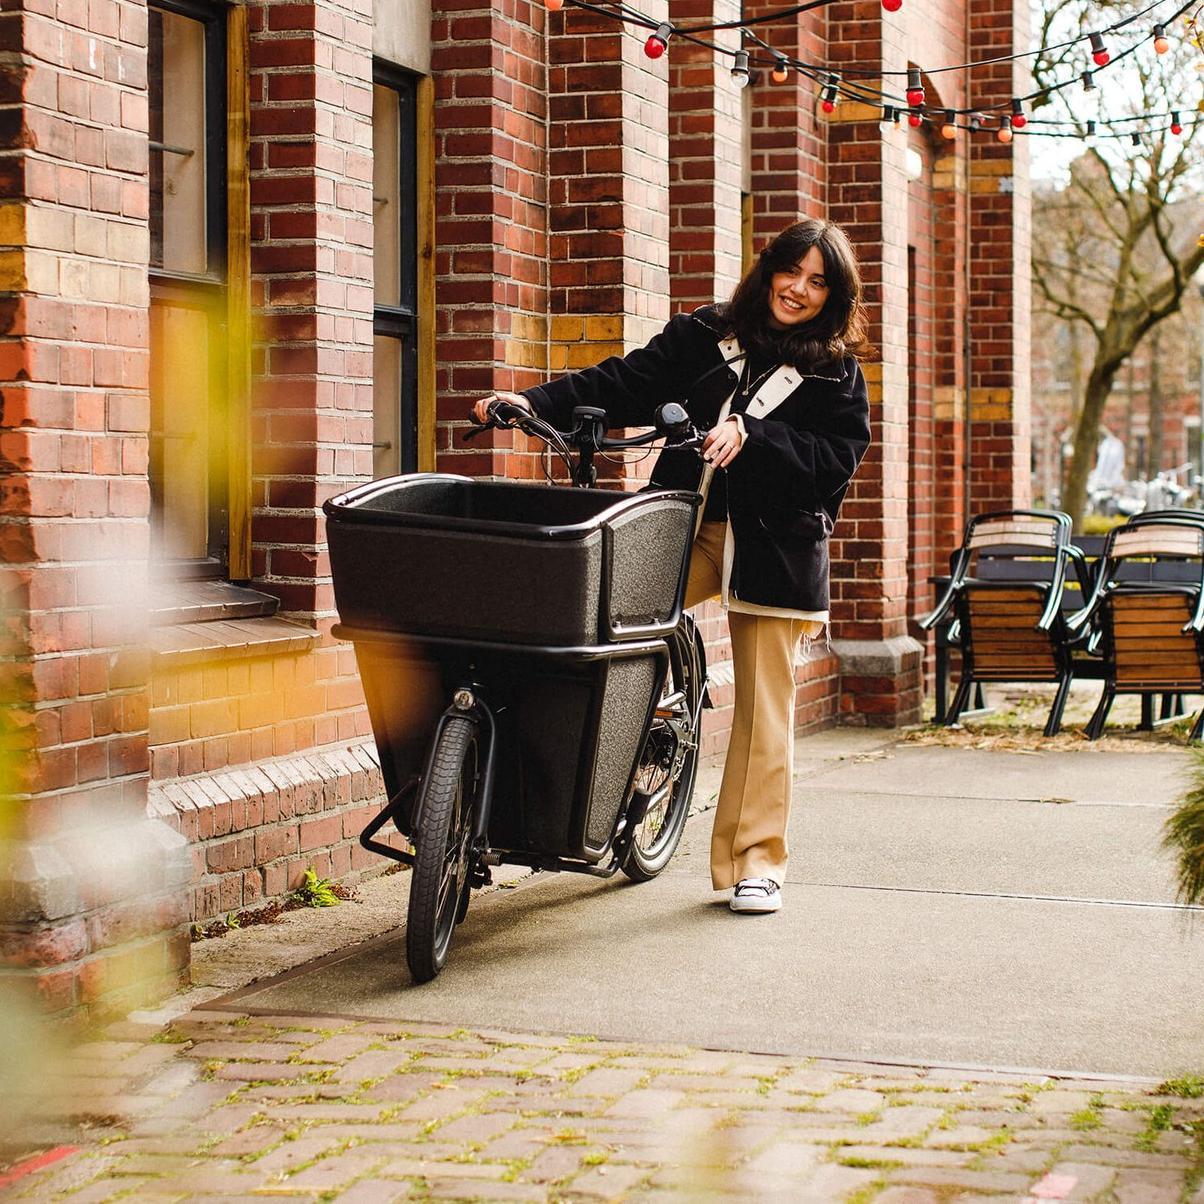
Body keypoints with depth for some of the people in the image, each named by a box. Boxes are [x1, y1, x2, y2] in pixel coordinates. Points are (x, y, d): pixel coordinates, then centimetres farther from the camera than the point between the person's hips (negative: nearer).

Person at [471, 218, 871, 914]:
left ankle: (756, 863, 12)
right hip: (689, 525, 2)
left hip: (776, 546, -1)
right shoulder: (704, 336, 11)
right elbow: (623, 385, 4)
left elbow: (837, 458, -5)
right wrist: (535, 403, -10)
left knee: (764, 712, 0)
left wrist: (753, 438, -18)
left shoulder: (837, 372, 7)